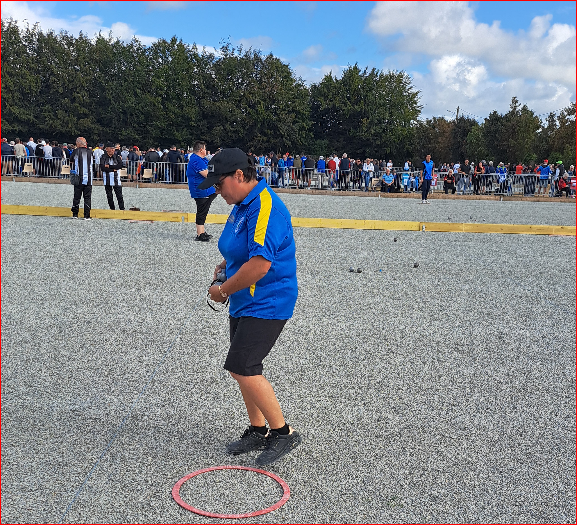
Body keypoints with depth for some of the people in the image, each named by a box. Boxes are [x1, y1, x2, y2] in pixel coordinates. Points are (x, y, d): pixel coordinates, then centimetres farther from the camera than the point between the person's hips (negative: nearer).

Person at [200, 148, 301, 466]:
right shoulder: (243, 204, 11)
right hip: (244, 304, 10)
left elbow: (260, 264, -29)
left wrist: (223, 290, -17)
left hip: (266, 304, -10)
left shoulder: (265, 208, -22)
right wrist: (226, 264, 10)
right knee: (244, 370, 15)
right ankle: (258, 431, 29)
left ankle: (283, 432, -1)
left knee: (242, 368, -15)